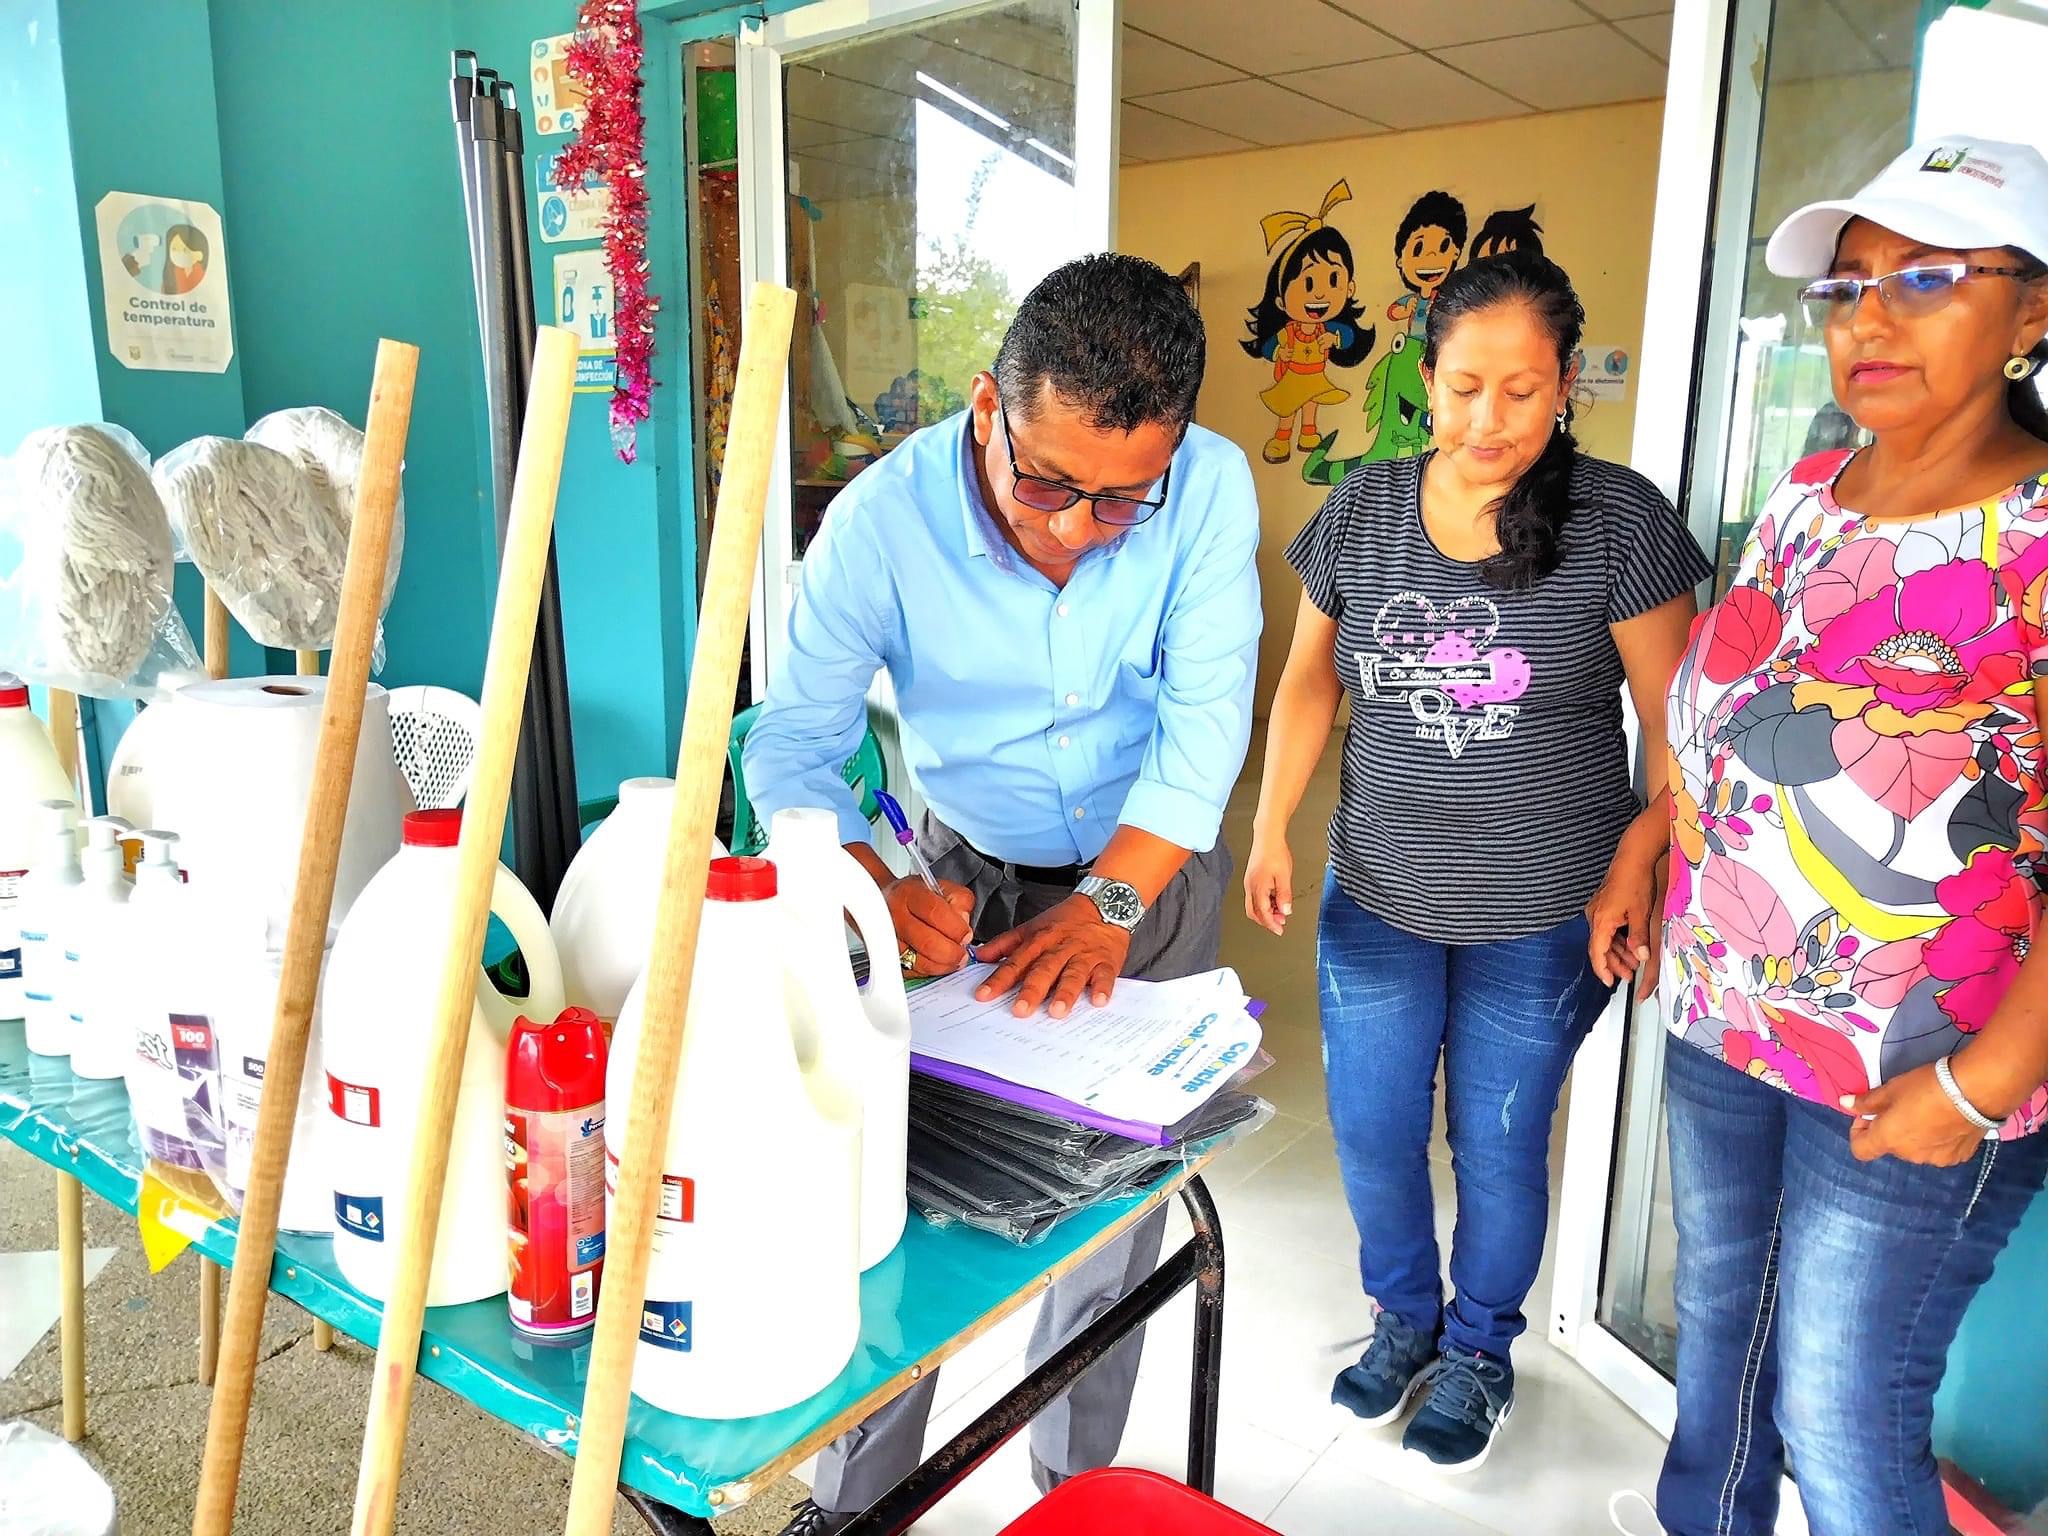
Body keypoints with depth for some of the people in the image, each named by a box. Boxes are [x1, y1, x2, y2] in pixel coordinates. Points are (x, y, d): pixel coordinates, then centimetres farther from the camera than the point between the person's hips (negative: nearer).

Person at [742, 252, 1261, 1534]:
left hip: (1150, 873, 1)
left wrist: (1109, 902, -30)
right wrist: (875, 895, -38)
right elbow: (794, 746, -21)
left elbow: (1206, 717, -21)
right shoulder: (884, 520, -23)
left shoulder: (1210, 487, -21)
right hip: (970, 877, 0)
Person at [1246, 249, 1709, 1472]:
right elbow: (1311, 676, 8)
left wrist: (1636, 876, -12)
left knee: (1499, 1151, 13)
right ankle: (1406, 1318, 43)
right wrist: (1273, 829, 3)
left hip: (1541, 922, -3)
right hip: (1376, 900, 3)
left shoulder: (1621, 521, -11)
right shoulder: (1362, 511, -2)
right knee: (1372, 1134, 15)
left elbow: (1678, 724, -7)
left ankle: (1481, 1349, 41)